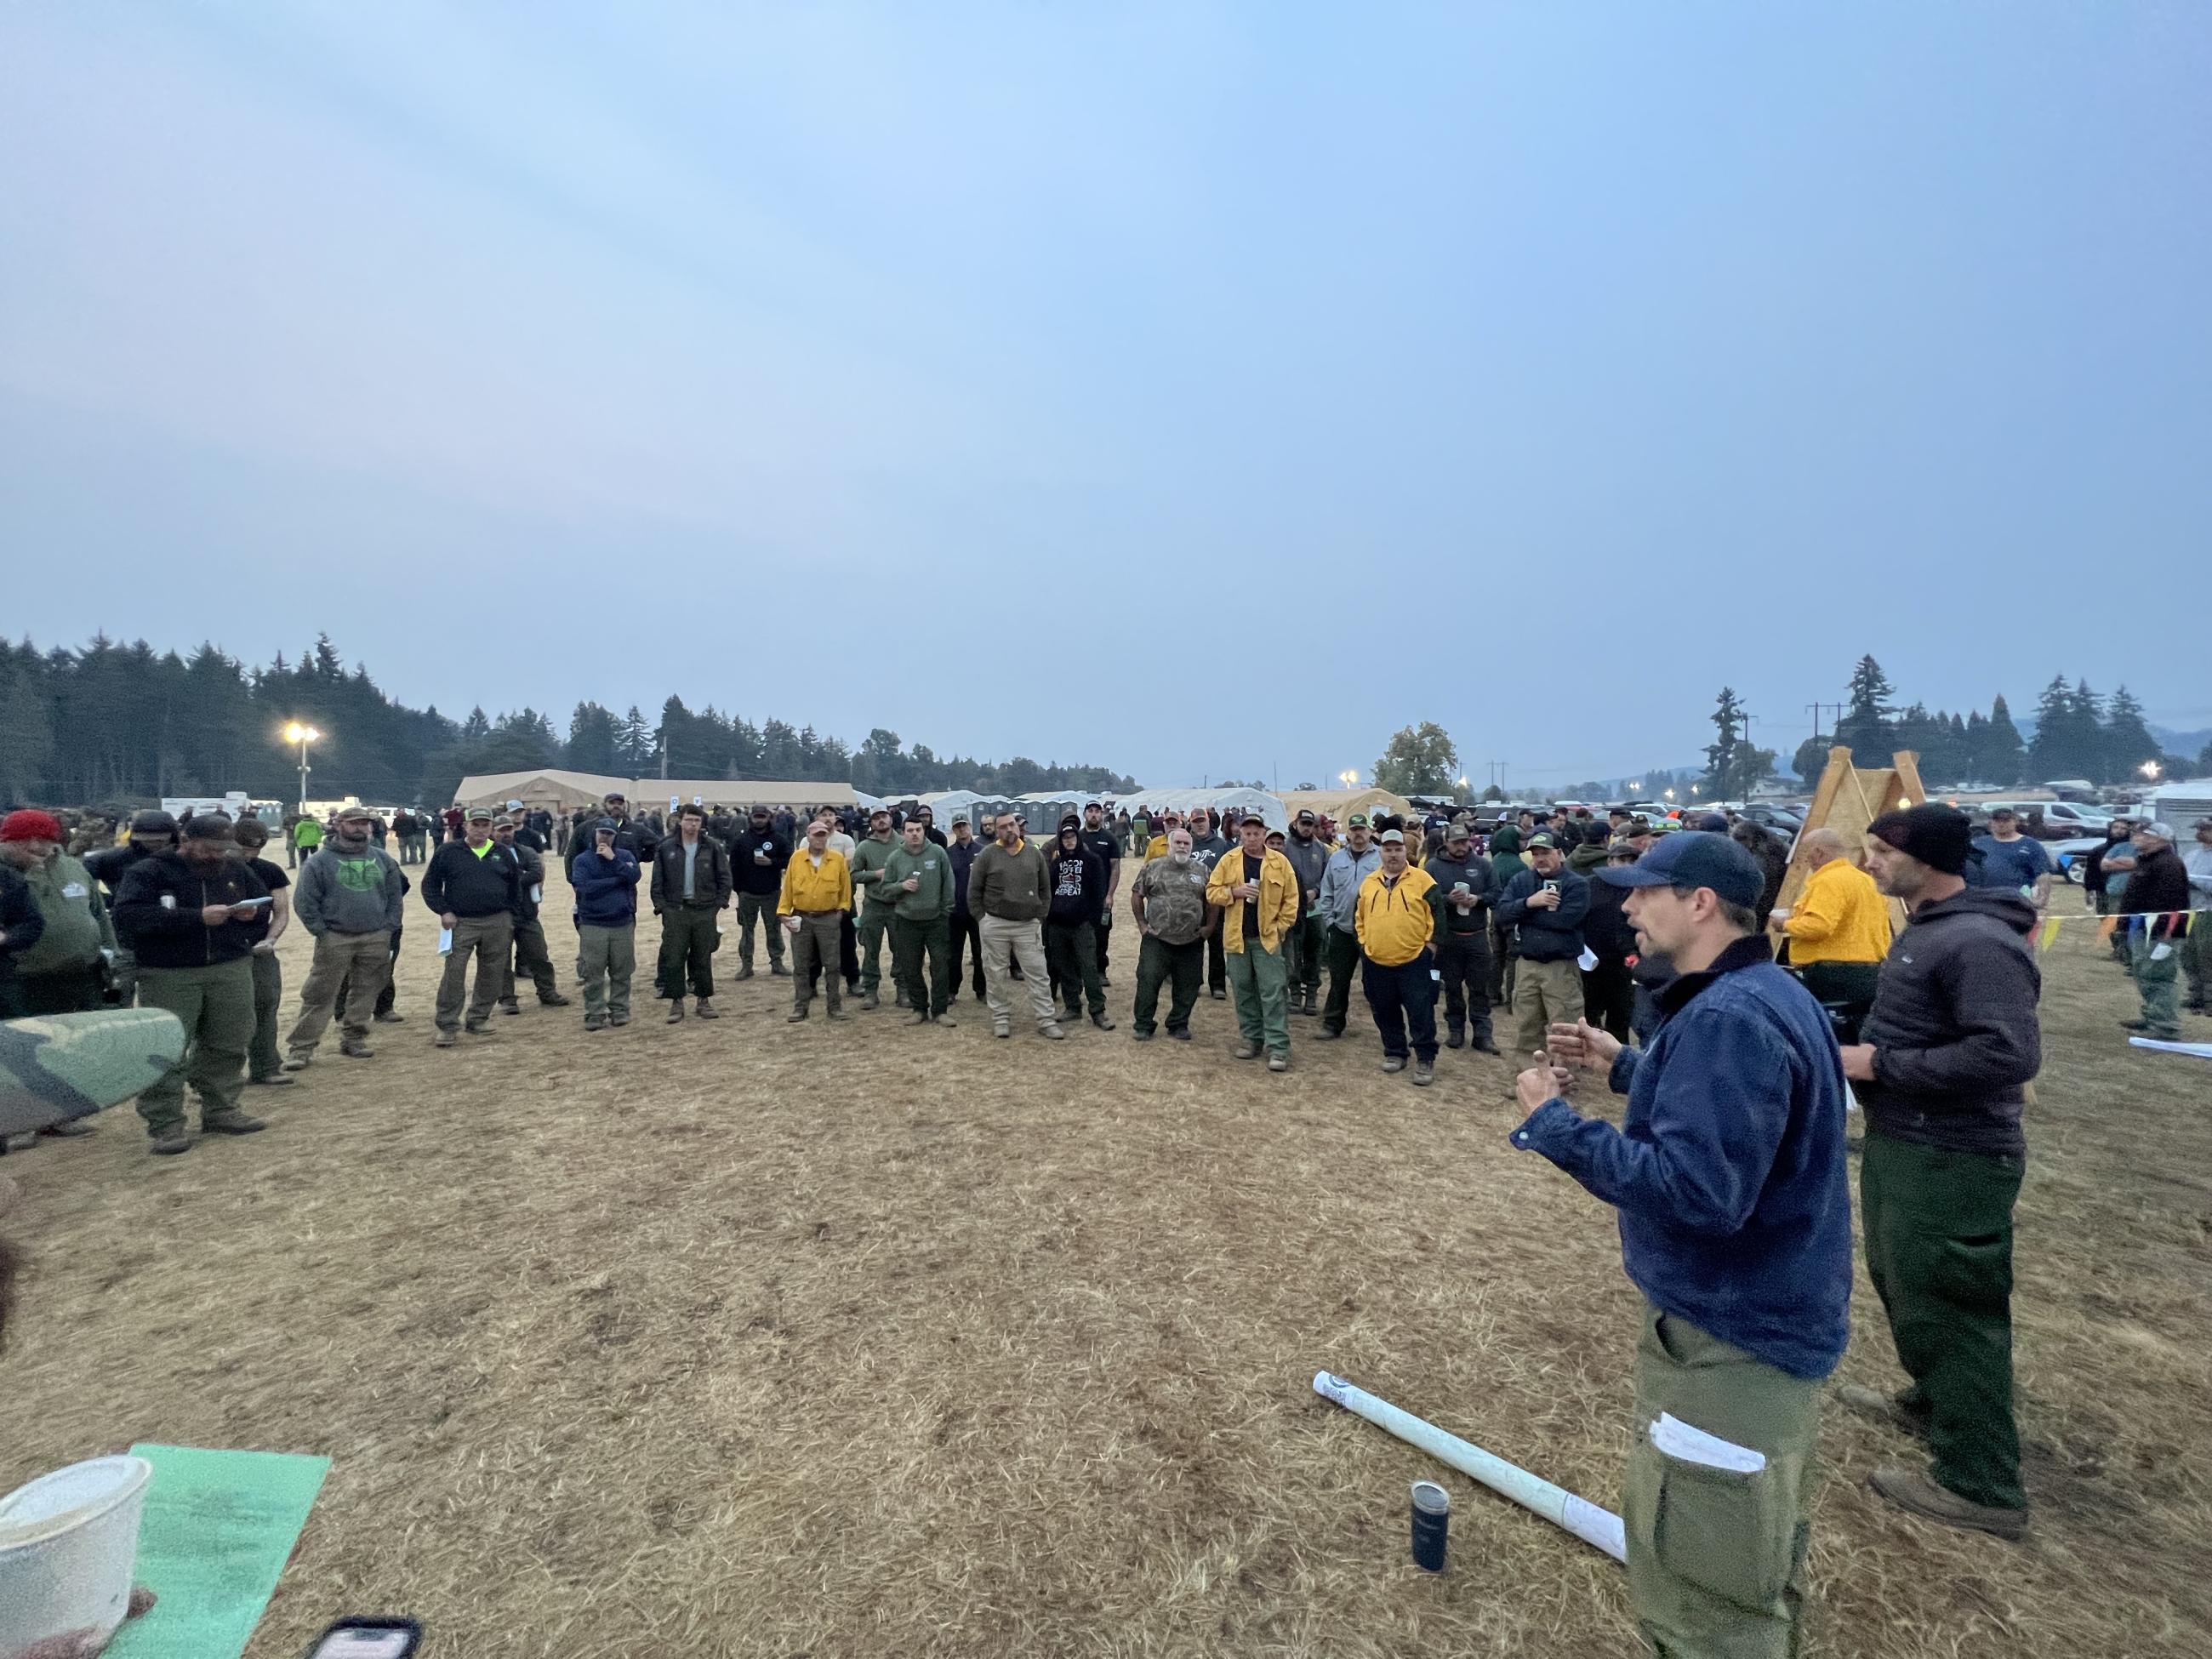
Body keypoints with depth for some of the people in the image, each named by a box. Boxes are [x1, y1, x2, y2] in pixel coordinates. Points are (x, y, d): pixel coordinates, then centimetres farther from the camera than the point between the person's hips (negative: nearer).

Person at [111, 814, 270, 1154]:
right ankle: (164, 1125, 6)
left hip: (231, 970, 5)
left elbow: (264, 898, 24)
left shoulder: (236, 869, 9)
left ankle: (220, 1111, 22)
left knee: (228, 1045, 10)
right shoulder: (149, 871, -7)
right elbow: (126, 917, -19)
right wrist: (197, 917, -24)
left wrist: (251, 911, -1)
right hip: (168, 975, -4)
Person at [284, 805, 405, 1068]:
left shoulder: (382, 859, 9)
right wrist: (321, 932, -8)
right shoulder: (321, 861, -3)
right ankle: (301, 1048, 5)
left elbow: (395, 895, 13)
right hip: (335, 939, -4)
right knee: (319, 996, -2)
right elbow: (304, 901, -4)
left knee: (365, 993, 10)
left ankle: (353, 1039, 22)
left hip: (376, 939, 4)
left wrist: (389, 928, 5)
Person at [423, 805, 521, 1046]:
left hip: (497, 923, 3)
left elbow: (515, 885, 18)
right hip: (461, 923, -2)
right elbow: (430, 885, 5)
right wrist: (444, 911, -5)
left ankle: (479, 1018, 22)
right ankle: (447, 1025, 3)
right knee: (454, 974, -6)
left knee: (491, 974, 8)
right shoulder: (448, 852, 1)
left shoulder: (502, 853, 8)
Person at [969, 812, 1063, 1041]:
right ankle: (1000, 1018, 21)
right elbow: (974, 891, 1)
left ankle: (1047, 1021, 8)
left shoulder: (1034, 854, 5)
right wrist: (983, 919, -1)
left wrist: (1040, 917, 5)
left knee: (1038, 974, 2)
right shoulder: (987, 855, -2)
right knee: (995, 974, 7)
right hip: (995, 926, -1)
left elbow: (1045, 889, 12)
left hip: (1028, 926, 2)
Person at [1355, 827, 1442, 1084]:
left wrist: (1430, 943, -4)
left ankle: (1425, 1059, 10)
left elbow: (1436, 913, -1)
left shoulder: (1421, 879, -4)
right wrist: (1364, 942, 11)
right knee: (1385, 1012, 14)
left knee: (1421, 1012, -1)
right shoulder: (1369, 882, 7)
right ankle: (1394, 1052, 30)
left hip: (1414, 960, -4)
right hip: (1377, 961, 4)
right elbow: (1359, 916, 17)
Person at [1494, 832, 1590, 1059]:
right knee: (1525, 1027, 14)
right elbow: (1502, 912, -4)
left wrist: (1523, 915, -11)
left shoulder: (1576, 884, -6)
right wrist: (1529, 902, -21)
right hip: (1525, 963, 4)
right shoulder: (1521, 880, 8)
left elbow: (1564, 920, -19)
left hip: (1561, 966, -4)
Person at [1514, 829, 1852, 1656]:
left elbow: (1695, 1189, -33)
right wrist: (1625, 1066, 12)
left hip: (1728, 1333, -10)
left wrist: (1555, 1124, -27)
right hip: (1770, 1313, 11)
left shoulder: (1728, 1018, -29)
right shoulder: (1769, 994, 5)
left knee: (1700, 1589, 7)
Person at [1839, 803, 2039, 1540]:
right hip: (1902, 1144, 10)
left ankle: (1980, 1485, 18)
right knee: (1902, 1285, 26)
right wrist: (1865, 1050, 5)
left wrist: (1883, 1065, -23)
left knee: (1948, 1311, 2)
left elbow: (2009, 1055, -29)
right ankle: (1933, 1403, 47)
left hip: (1952, 1161, -10)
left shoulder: (1979, 942, -22)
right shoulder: (1924, 928, 10)